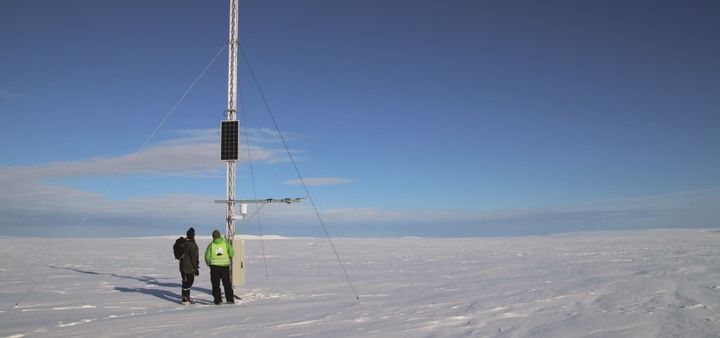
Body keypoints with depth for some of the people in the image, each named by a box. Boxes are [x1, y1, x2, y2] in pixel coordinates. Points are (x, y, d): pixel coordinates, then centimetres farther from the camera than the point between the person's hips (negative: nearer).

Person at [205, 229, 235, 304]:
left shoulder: (211, 245, -1)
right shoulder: (226, 243, 0)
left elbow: (207, 256, -6)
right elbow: (231, 254, -3)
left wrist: (209, 264, 11)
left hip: (214, 266, -1)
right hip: (225, 266, 1)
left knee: (216, 284, 8)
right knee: (227, 283, 11)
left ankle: (217, 300, 6)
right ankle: (230, 299, 12)